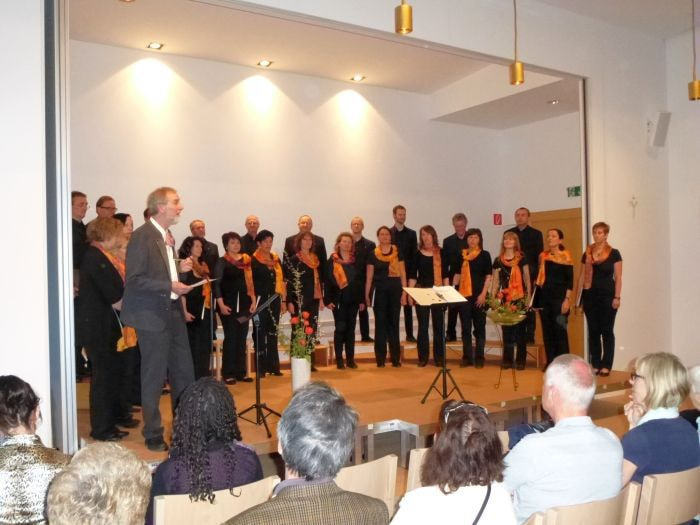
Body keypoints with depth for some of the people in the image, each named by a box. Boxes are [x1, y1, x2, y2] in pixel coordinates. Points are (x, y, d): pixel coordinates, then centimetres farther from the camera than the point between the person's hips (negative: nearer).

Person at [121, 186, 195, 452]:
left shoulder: (167, 236, 11)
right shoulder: (142, 236, -15)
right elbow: (134, 280, -19)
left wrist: (179, 268, 4)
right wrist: (169, 286, -22)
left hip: (173, 311, 8)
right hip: (152, 314, -8)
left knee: (184, 373, 12)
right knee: (154, 377, 3)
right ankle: (153, 435, 17)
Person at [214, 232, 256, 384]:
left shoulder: (246, 260, 11)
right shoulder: (222, 262, -2)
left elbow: (250, 282, 13)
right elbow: (217, 284, -7)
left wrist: (253, 301, 6)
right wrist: (221, 304, -15)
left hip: (244, 304, 5)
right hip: (229, 305, -5)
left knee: (242, 338, 8)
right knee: (230, 338, -3)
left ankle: (241, 372, 15)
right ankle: (228, 373, 5)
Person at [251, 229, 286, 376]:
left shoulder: (275, 258, 12)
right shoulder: (253, 260, -5)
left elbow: (281, 278, 14)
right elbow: (250, 280, -9)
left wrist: (283, 298, 9)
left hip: (274, 299, 6)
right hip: (260, 300, -5)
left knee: (273, 333, 10)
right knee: (260, 333, -1)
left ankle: (273, 366, 18)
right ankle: (261, 368, 5)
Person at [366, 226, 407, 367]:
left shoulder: (397, 252, 4)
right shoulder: (373, 254, 3)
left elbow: (403, 274, 4)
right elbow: (369, 277, 5)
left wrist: (404, 292, -3)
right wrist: (366, 296, 0)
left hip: (395, 291, 0)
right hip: (379, 292, 0)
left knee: (394, 323, 4)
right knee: (380, 324, 3)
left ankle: (396, 358, 11)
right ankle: (380, 358, 9)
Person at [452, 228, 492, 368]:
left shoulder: (485, 255, 1)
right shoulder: (461, 255, 9)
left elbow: (488, 276, -2)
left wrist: (483, 294, -11)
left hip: (479, 295, -2)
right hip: (463, 295, 3)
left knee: (479, 327, 5)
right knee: (465, 327, 5)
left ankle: (479, 357, 11)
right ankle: (467, 357, 12)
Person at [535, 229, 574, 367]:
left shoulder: (565, 256, -3)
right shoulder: (543, 256, 11)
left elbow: (570, 280, -7)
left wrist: (567, 299, -13)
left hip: (559, 298, -5)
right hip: (544, 297, 5)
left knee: (560, 330, -3)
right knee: (547, 330, 6)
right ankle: (550, 362, 13)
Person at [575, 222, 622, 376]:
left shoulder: (614, 254, -1)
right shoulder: (587, 253, 9)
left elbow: (618, 277, -3)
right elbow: (582, 276, 11)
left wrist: (617, 297, -10)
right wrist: (578, 297, 7)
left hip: (607, 296, -3)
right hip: (590, 295, 4)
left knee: (607, 330, 1)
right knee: (593, 331, 6)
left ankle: (606, 365, 6)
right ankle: (595, 364, 13)